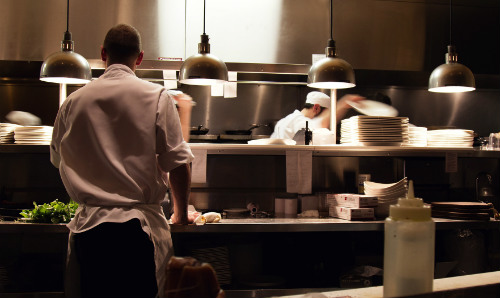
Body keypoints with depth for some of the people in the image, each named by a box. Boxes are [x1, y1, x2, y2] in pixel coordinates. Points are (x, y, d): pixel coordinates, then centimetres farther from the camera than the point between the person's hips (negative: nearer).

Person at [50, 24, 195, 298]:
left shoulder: (74, 101, 6)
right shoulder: (157, 97, -4)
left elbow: (58, 159, 20)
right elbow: (178, 163, -5)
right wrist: (180, 214, 9)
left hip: (88, 226, 3)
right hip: (139, 226, -3)